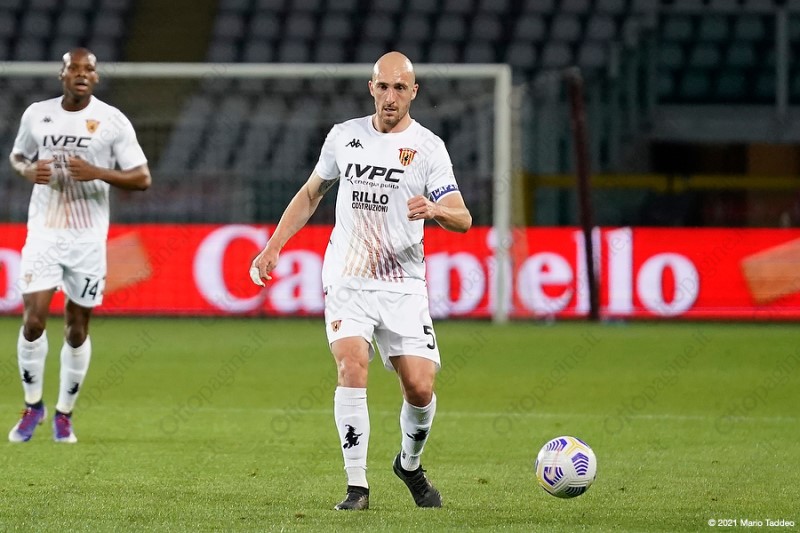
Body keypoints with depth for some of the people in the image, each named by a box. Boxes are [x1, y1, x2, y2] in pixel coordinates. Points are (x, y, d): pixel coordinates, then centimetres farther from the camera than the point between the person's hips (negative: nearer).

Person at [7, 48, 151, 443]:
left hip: (89, 237, -1)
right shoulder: (36, 114, 4)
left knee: (77, 329, 4)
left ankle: (64, 413, 19)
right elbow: (17, 156, 19)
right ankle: (33, 405, 9)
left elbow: (142, 179, -3)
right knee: (34, 318, -11)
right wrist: (28, 170, -4)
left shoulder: (113, 121, -4)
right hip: (44, 231, 1)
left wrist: (98, 173, -19)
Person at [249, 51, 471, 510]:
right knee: (353, 369, -21)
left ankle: (410, 464, 24)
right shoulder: (344, 136, 7)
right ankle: (357, 486, -16)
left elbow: (463, 218, -9)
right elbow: (311, 195, 22)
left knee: (420, 387, -7)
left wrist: (435, 210, -32)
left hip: (404, 287, -1)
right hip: (347, 282, 1)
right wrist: (273, 247, 15)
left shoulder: (428, 147, -2)